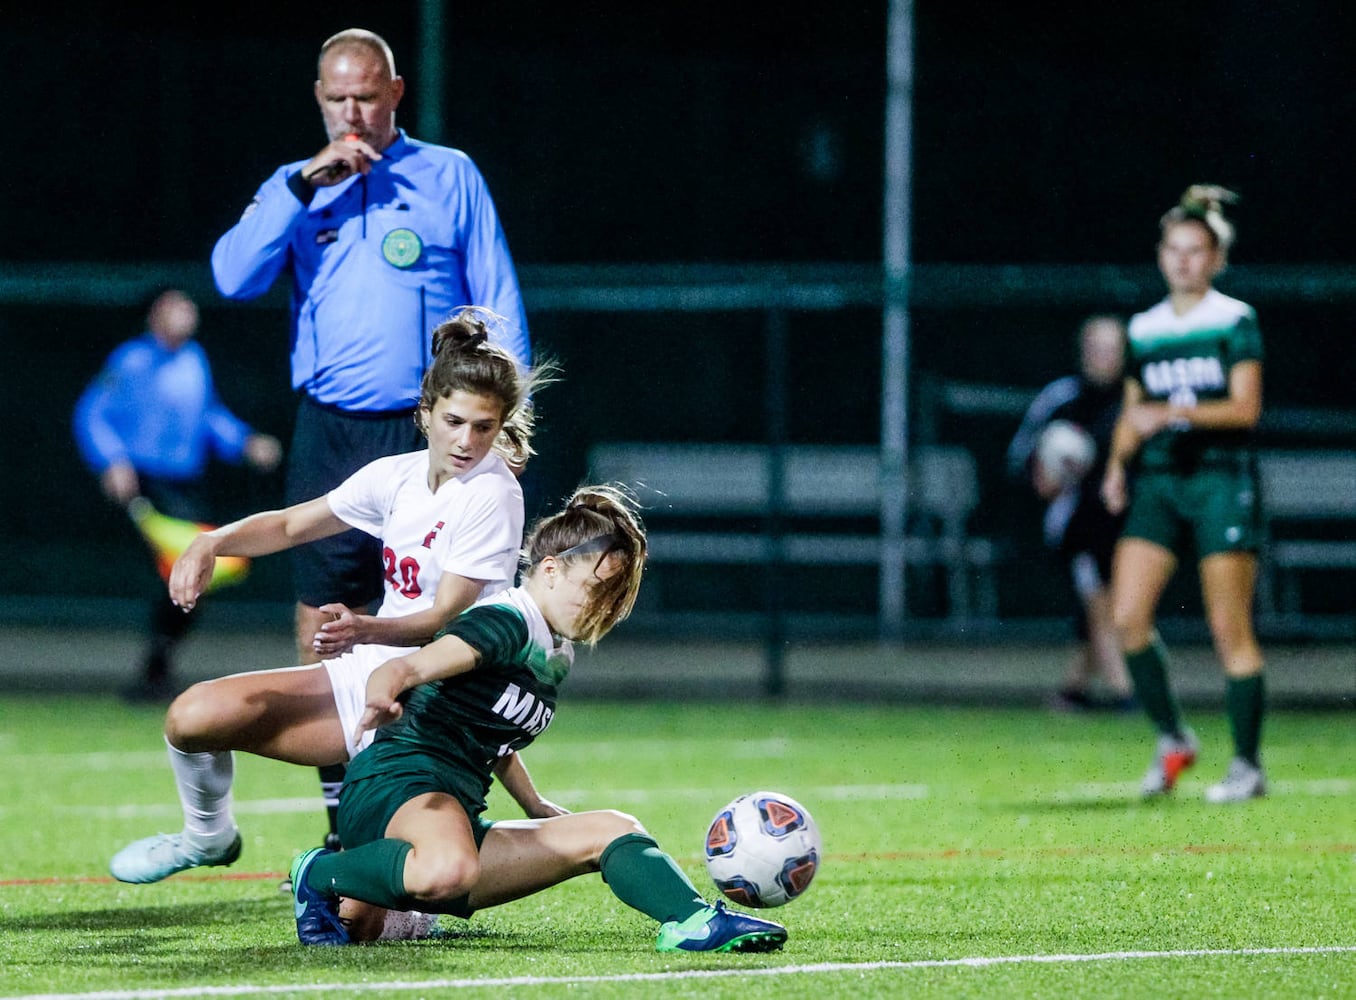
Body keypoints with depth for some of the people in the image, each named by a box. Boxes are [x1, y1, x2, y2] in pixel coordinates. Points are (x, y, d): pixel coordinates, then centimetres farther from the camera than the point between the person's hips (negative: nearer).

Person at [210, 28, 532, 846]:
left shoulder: (450, 177, 7)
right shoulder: (294, 188, 13)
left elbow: (499, 304, 7)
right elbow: (235, 277, -3)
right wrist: (306, 186, -10)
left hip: (429, 434, -2)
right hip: (331, 433, 2)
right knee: (323, 620, -1)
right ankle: (340, 805, 6)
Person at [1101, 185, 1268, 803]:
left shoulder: (1235, 321, -2)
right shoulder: (1144, 329, 13)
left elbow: (1246, 407, -10)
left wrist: (1174, 413, -22)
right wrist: (1118, 464, 3)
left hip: (1222, 480, -5)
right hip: (1158, 482, 5)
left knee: (1230, 630, -5)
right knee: (1128, 616, -9)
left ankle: (1247, 765, 3)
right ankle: (1171, 739, 9)